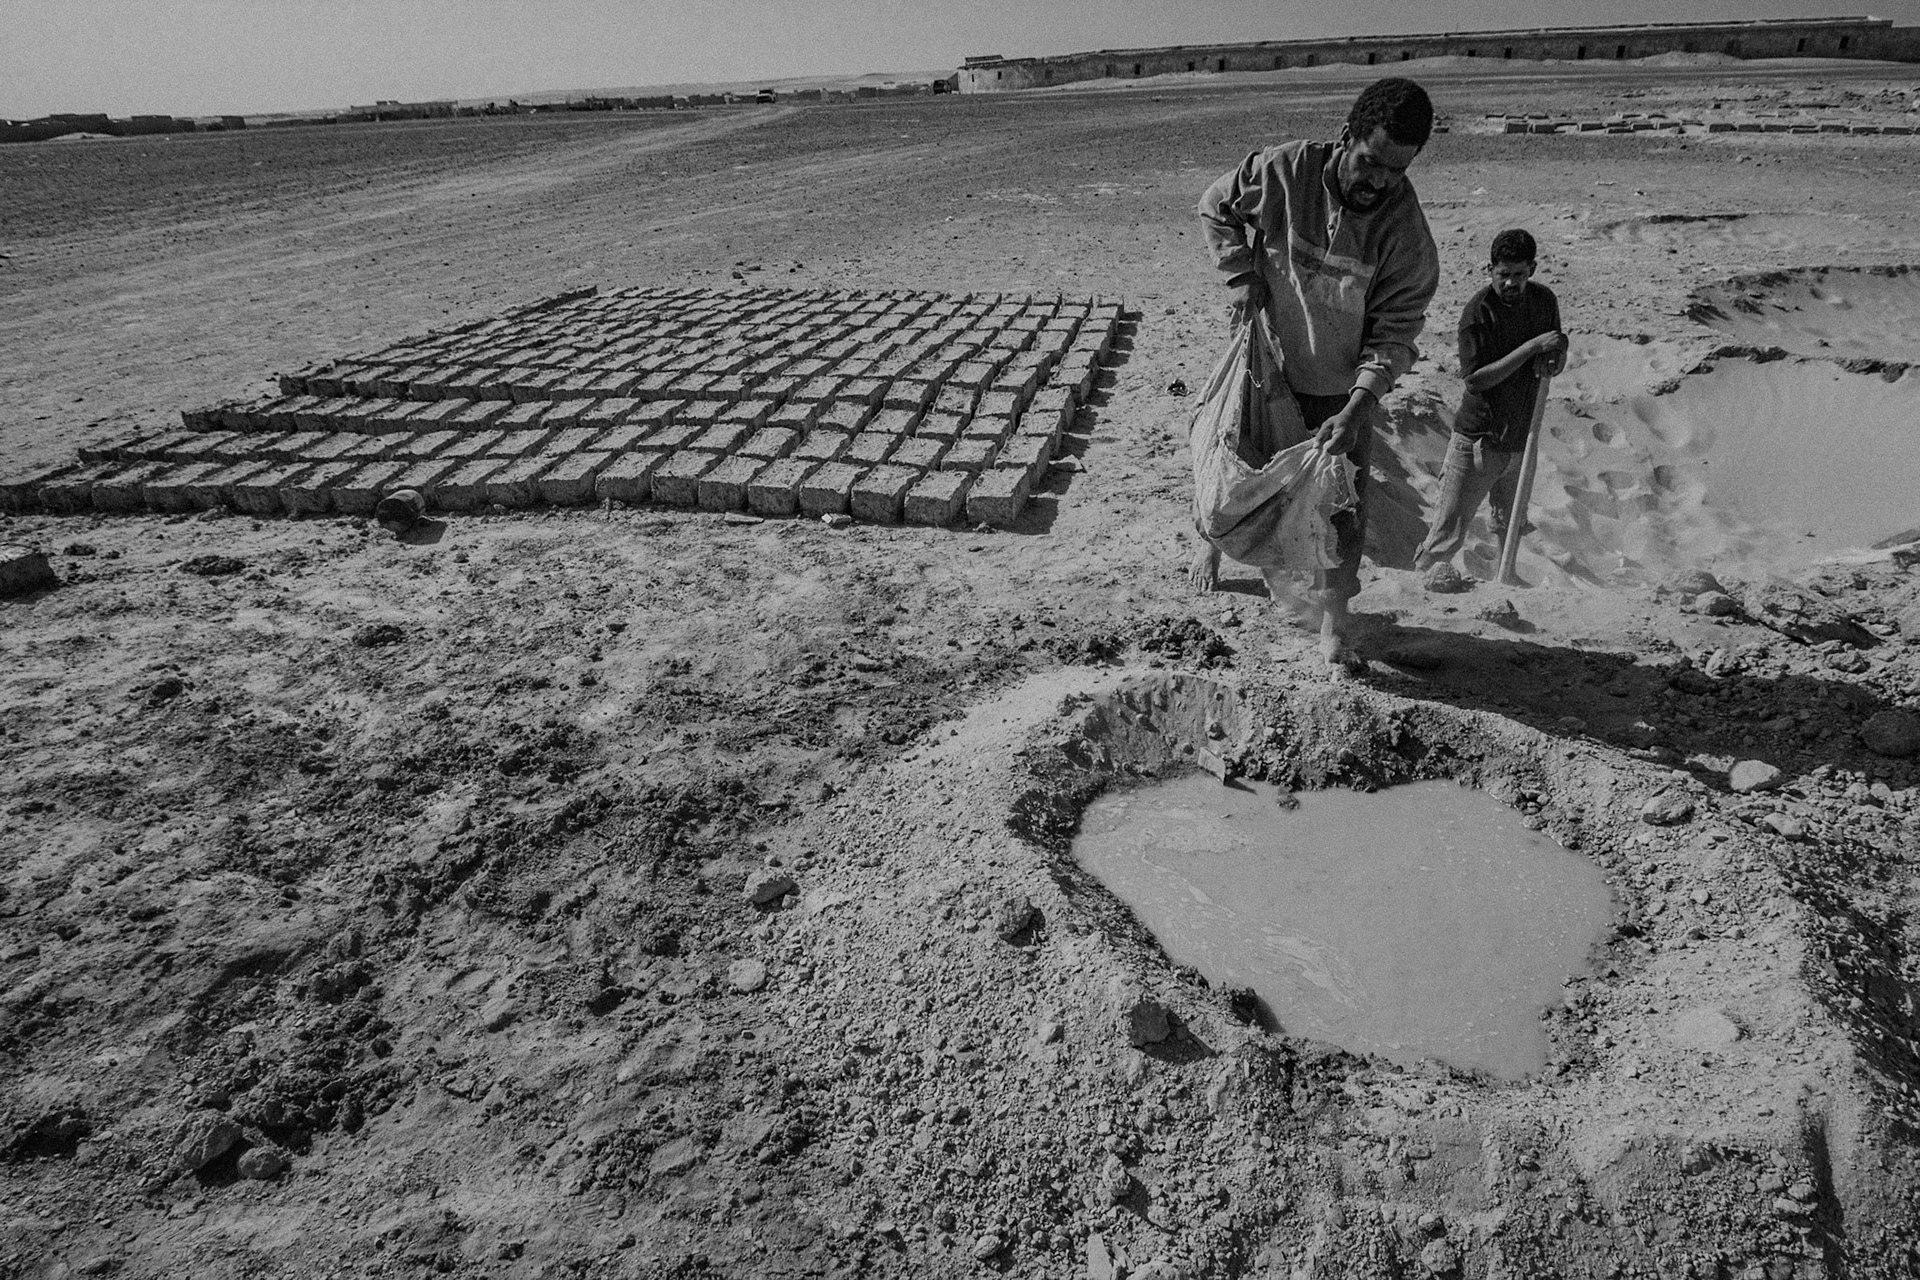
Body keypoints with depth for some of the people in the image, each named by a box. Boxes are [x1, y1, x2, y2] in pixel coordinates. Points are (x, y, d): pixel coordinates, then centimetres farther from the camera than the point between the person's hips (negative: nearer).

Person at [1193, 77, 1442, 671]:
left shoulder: (1407, 234, -18)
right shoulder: (1280, 171, -18)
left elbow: (1392, 334, -15)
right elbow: (1216, 208, 1)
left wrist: (1354, 411, -27)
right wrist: (1241, 275, -12)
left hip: (1343, 391, 0)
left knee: (1344, 516, 1)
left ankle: (1334, 621, 20)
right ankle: (1213, 543, 50)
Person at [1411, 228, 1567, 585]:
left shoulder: (1544, 300, 4)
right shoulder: (1478, 312, -15)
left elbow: (1558, 360, 14)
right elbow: (1475, 379, -21)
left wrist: (1551, 361, -11)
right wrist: (1531, 347, -25)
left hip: (1521, 438, 5)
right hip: (1478, 440, -5)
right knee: (1451, 527, 0)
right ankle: (1429, 567, 20)